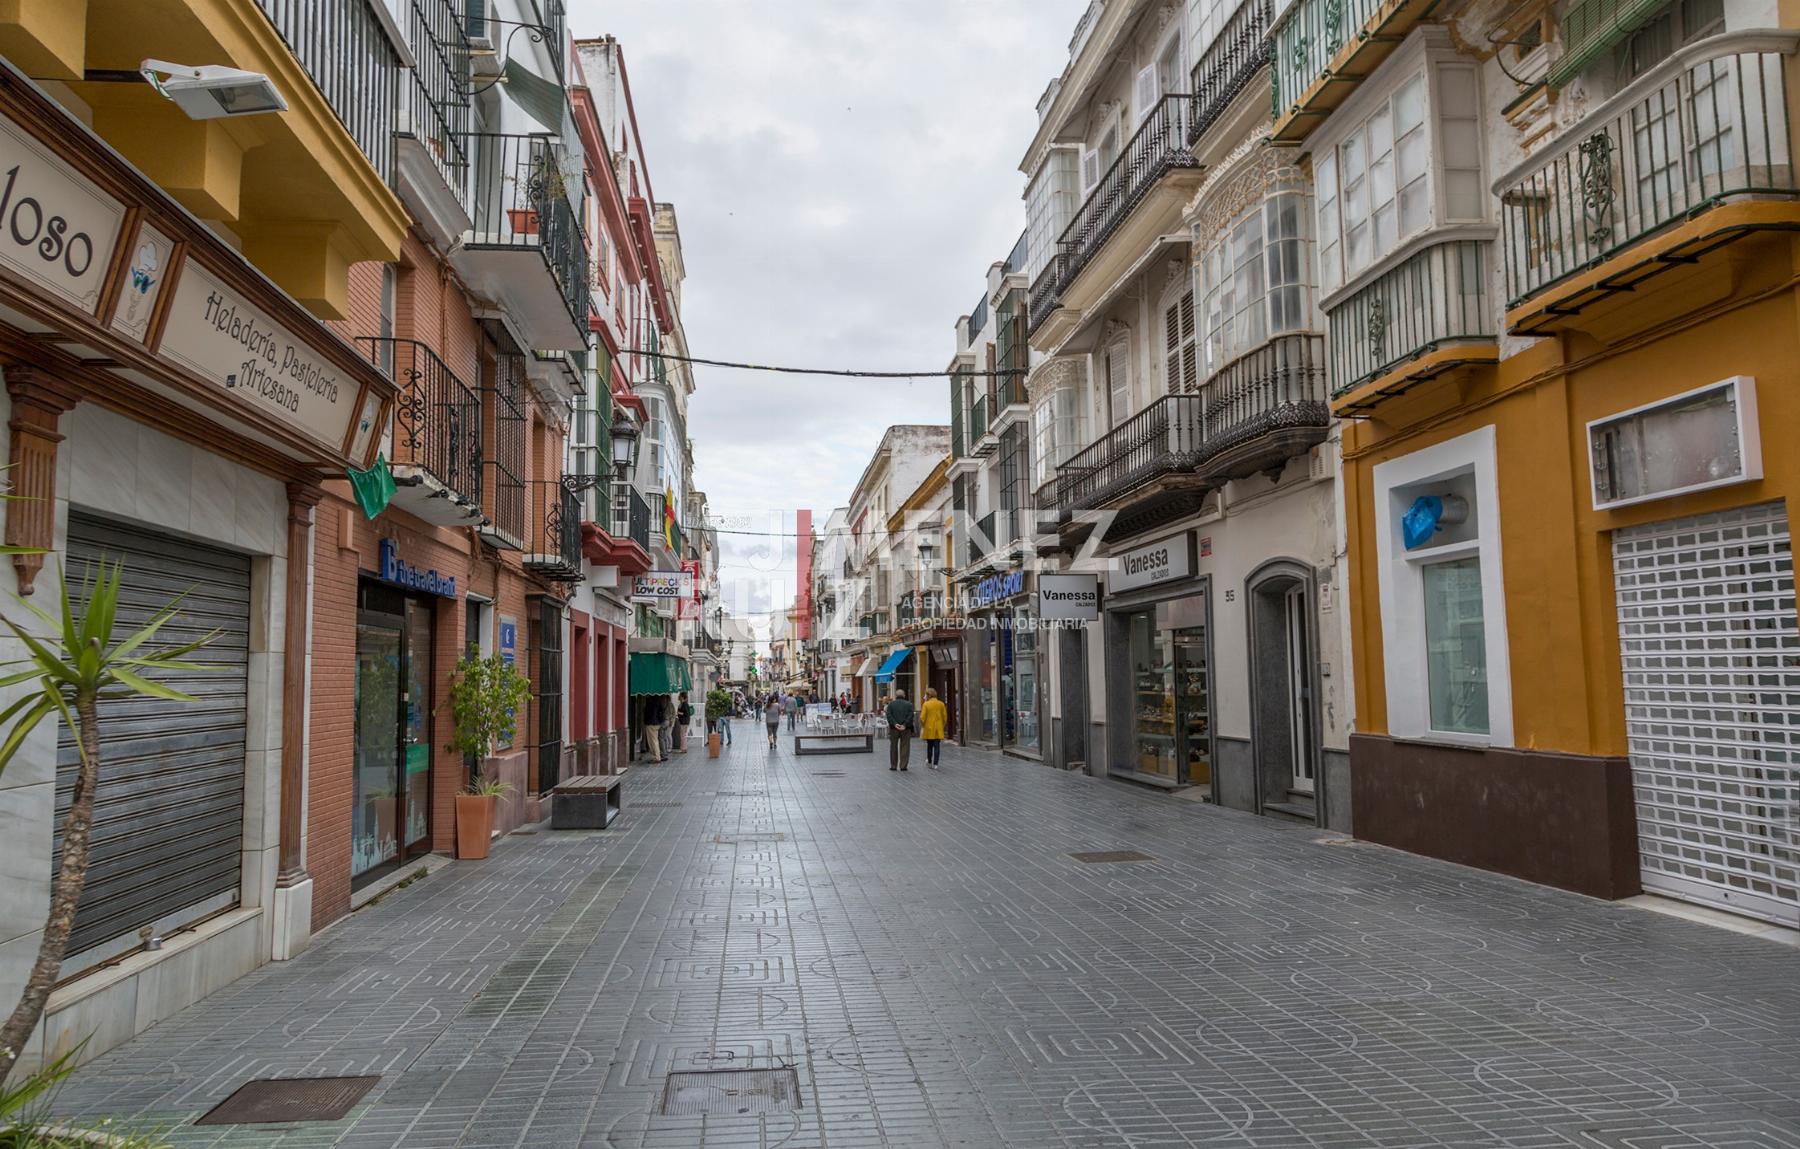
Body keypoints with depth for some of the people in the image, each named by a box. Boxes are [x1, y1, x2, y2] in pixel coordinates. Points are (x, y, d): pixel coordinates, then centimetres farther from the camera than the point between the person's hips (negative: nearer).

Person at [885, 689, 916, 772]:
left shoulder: (891, 704, 4)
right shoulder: (909, 704, 4)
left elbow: (889, 715, -8)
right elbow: (911, 716, -8)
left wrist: (894, 724, -13)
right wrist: (905, 725, -13)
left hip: (894, 728, 0)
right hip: (906, 729, 0)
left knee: (893, 747, 10)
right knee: (905, 747, 3)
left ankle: (893, 766, 11)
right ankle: (903, 766, 0)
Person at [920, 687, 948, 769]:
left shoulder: (926, 704, -7)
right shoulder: (941, 704, 0)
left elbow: (922, 717, -9)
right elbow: (945, 716, 2)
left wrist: (922, 726, 7)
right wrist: (943, 726, 15)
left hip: (929, 728, -1)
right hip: (938, 729, 1)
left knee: (929, 746, 15)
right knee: (937, 746, 0)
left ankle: (929, 762, 26)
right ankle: (935, 764, -6)